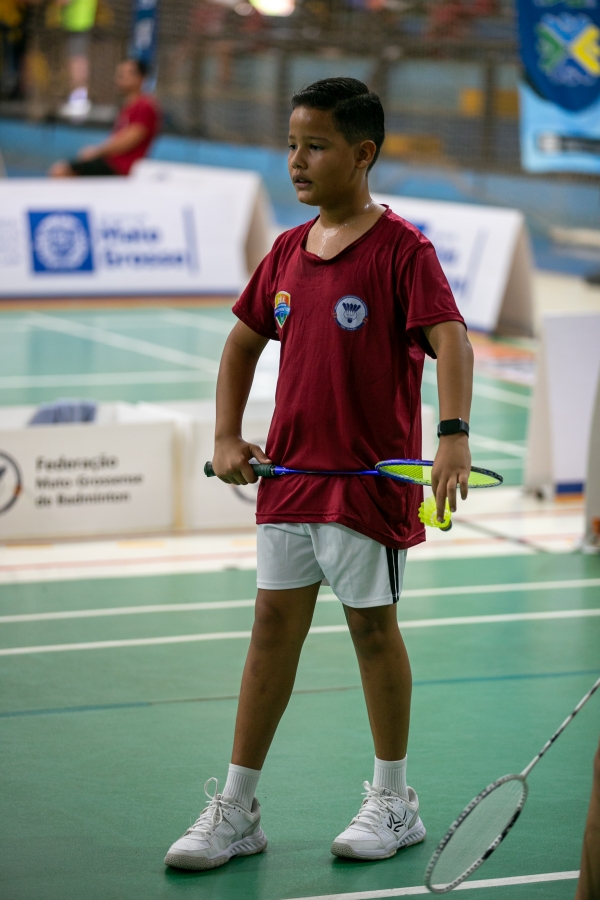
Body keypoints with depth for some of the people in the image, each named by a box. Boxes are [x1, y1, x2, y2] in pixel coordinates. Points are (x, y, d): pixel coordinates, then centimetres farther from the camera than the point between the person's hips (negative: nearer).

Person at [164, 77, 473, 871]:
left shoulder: (400, 248, -11)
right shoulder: (287, 252, 8)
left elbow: (449, 336, -23)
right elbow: (244, 341, 21)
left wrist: (454, 435, -38)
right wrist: (227, 436, 10)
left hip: (370, 473, -6)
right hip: (288, 471, 6)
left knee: (372, 625, 4)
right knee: (273, 626, 7)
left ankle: (394, 802, 20)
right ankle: (236, 811, 12)